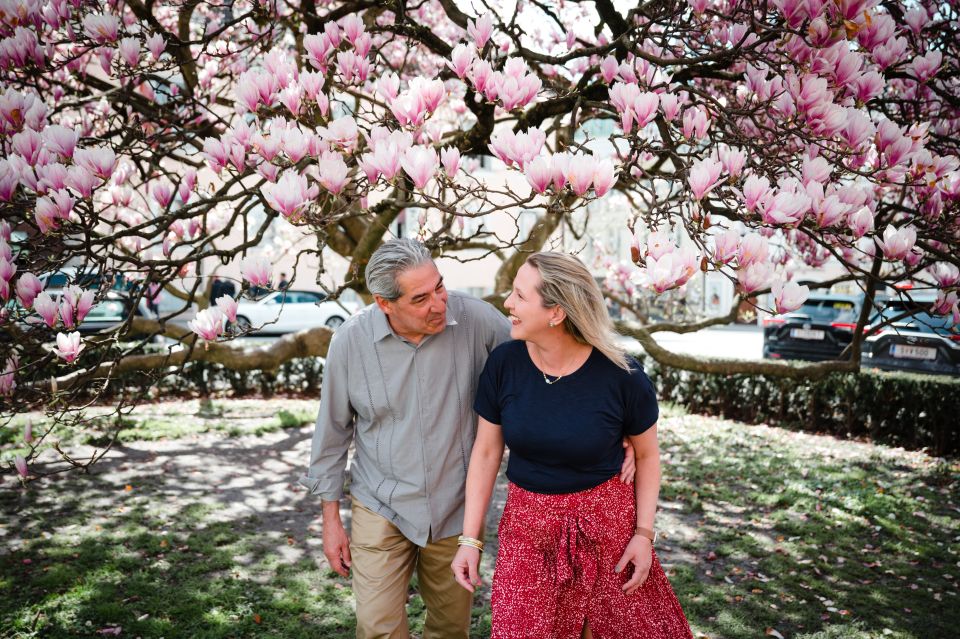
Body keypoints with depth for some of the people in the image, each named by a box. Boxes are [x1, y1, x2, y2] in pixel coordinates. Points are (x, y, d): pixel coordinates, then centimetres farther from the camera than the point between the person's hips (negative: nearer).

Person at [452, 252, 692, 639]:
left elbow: (647, 454, -2)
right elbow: (486, 452, -4)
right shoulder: (503, 363, -14)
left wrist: (644, 533, -5)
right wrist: (470, 538, -4)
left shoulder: (622, 375, -18)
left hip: (605, 518, -1)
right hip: (526, 521, 2)